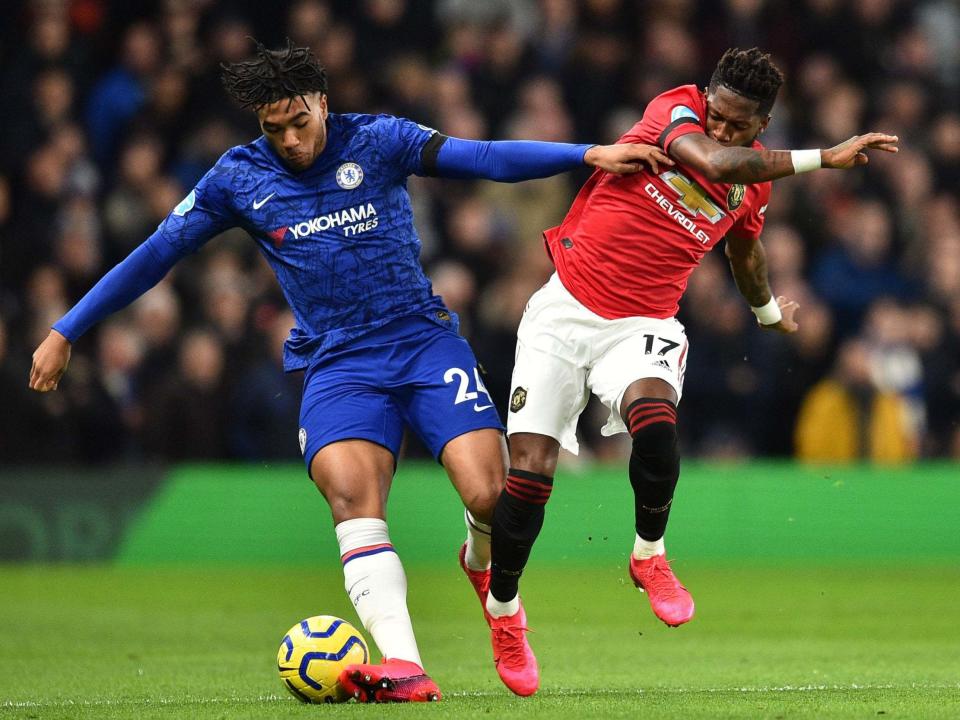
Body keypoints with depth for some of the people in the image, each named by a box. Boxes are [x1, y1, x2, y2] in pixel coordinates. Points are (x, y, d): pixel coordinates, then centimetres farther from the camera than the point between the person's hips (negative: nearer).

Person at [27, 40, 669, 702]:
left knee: (492, 498, -17)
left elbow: (485, 158, -7)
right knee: (351, 494, -28)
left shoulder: (375, 141, 0)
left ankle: (484, 569, 22)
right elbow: (154, 256, 10)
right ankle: (404, 669, -40)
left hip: (423, 341, 0)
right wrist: (64, 334, 9)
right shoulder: (238, 179, 5)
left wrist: (588, 155, -17)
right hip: (337, 365, 0)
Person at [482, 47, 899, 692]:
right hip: (565, 310, -2)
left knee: (656, 424, -31)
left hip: (642, 325, 2)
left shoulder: (756, 181, 3)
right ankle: (503, 606, 16)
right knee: (531, 470, -10)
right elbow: (714, 162, -33)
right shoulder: (677, 109, -11)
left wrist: (768, 311, 43)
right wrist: (824, 158, -31)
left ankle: (648, 555, -4)